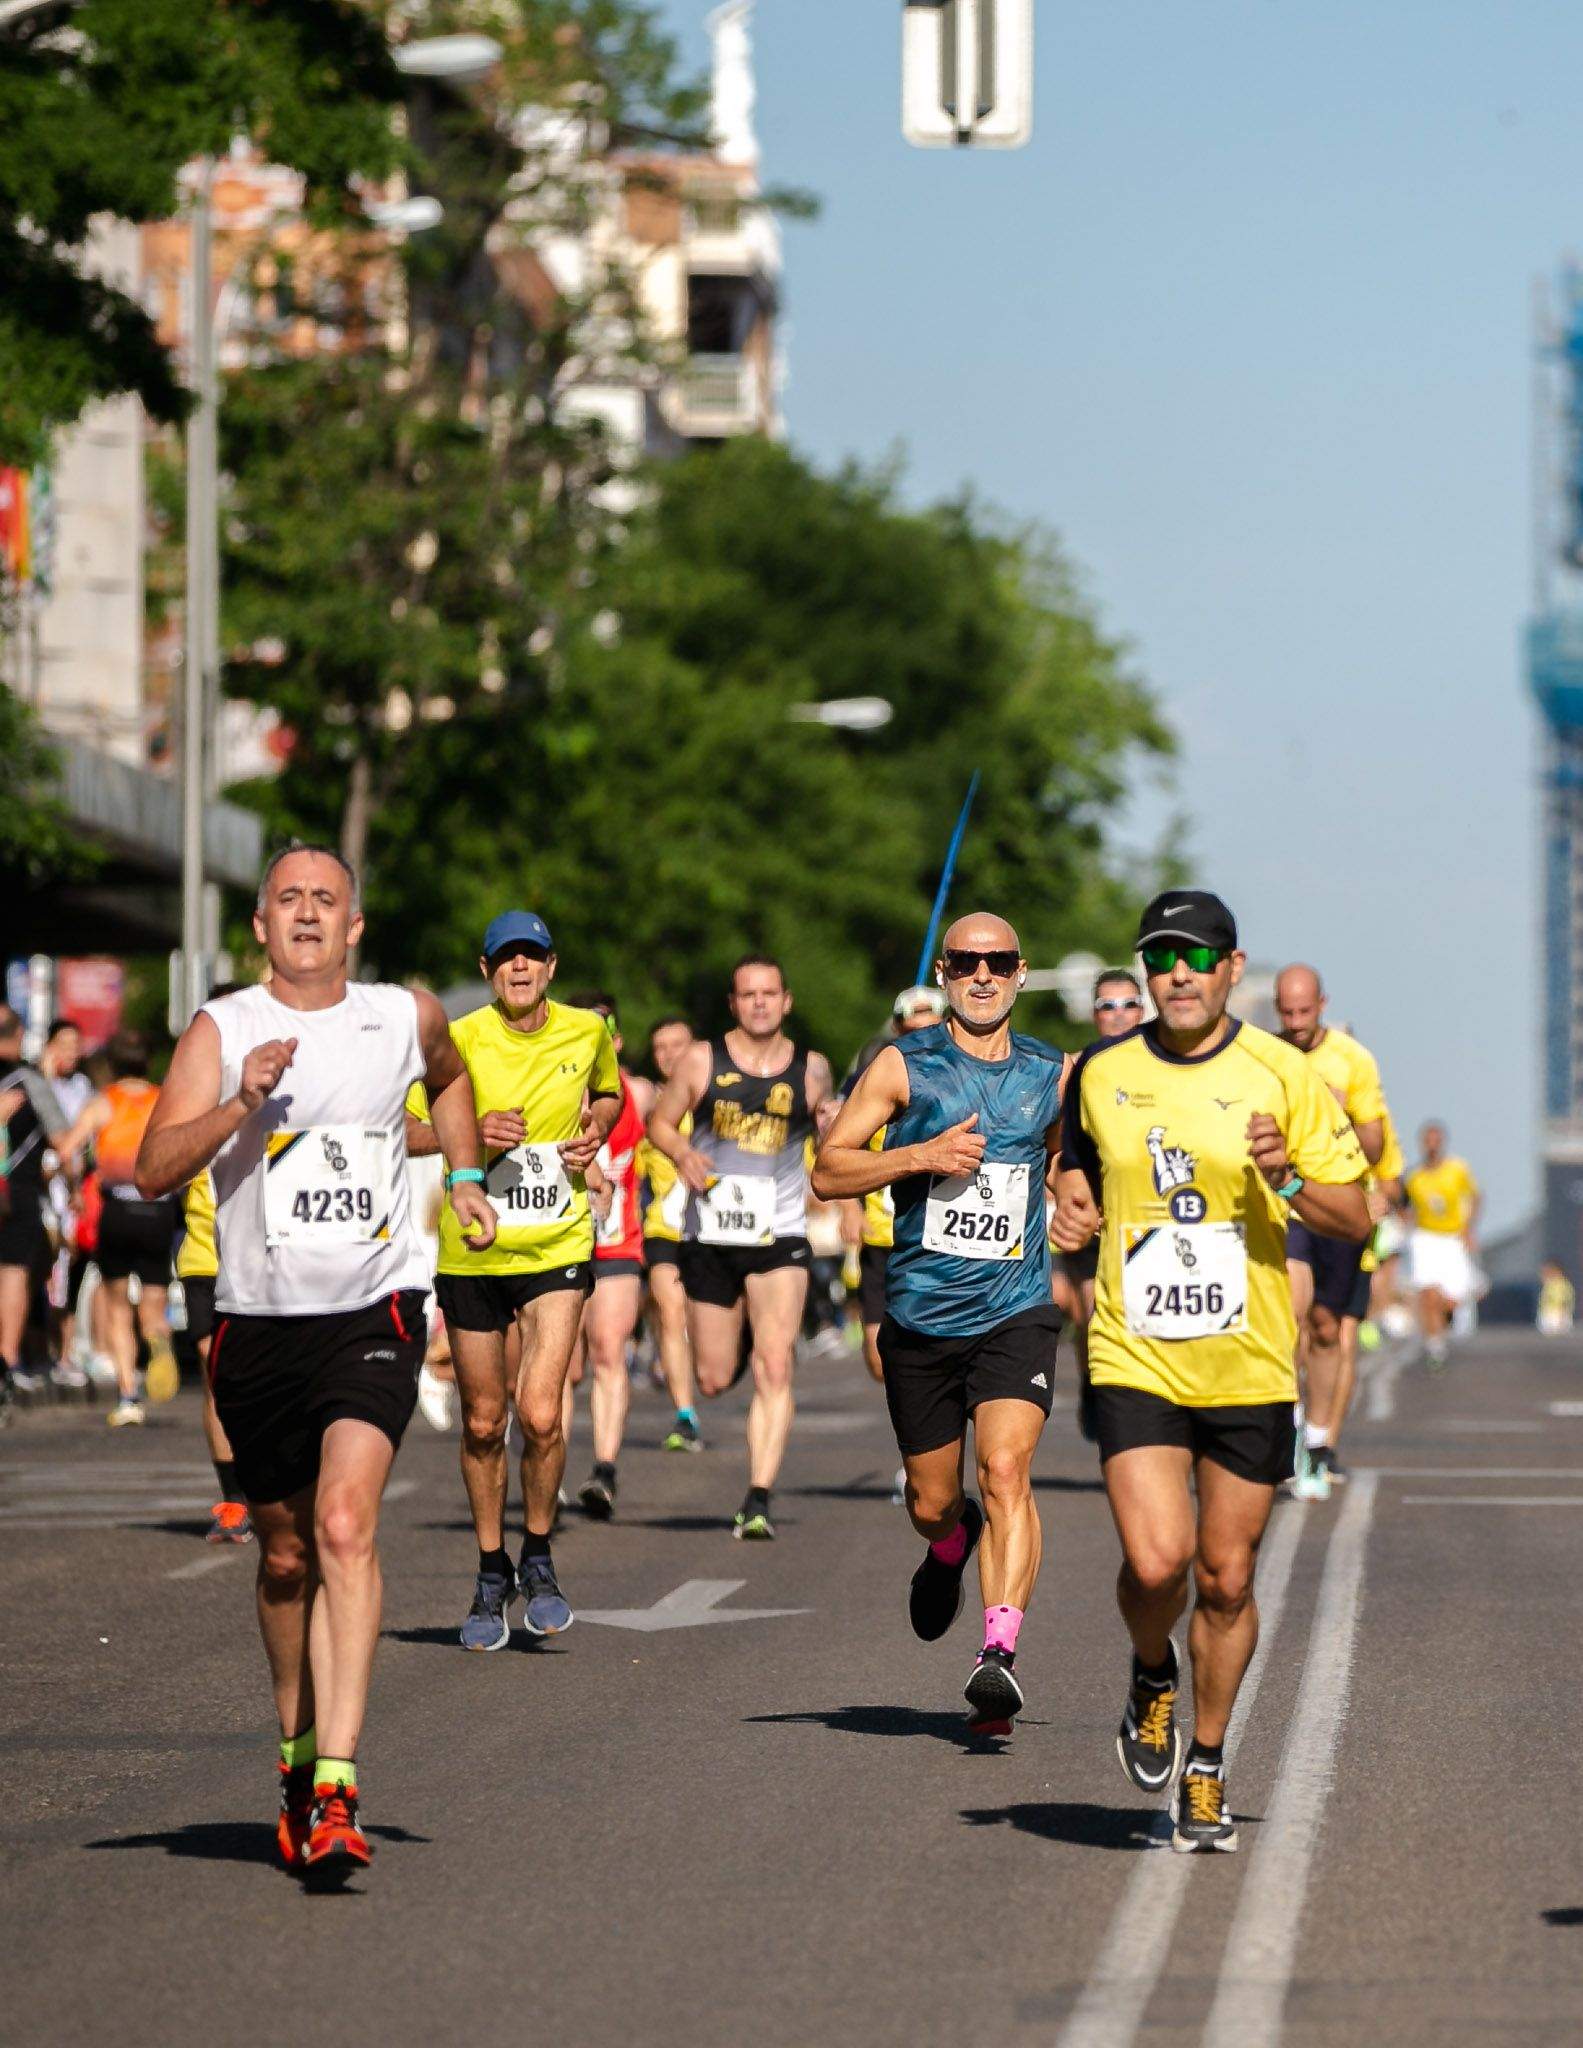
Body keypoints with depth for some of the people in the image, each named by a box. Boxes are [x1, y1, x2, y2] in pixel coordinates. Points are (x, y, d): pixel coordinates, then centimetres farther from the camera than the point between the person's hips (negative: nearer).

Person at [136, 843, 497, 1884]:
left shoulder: (407, 1016, 5)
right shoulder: (222, 1031, -2)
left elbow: (451, 1079, 31)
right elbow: (154, 1171, -13)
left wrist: (466, 1178, 21)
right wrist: (240, 1103, -26)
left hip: (373, 1313, -1)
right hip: (258, 1321, 1)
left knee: (346, 1524, -21)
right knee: (285, 1555, 12)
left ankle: (337, 1790, -27)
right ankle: (299, 1749, 36)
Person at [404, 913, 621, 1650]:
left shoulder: (587, 1032, 1)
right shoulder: (460, 1041, -7)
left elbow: (609, 1093, 23)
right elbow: (404, 1131, -2)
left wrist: (595, 1134, 2)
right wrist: (470, 1133, -19)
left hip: (558, 1249, 0)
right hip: (472, 1252, 0)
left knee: (541, 1415, -14)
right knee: (483, 1423, 8)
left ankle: (538, 1559, 10)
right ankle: (491, 1575, 26)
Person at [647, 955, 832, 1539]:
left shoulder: (811, 1070, 4)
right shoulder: (701, 1061, 2)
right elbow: (660, 1122, 10)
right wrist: (683, 1153, -11)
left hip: (780, 1235, -1)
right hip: (709, 1234, 1)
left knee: (775, 1367, -16)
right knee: (714, 1379, 9)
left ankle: (758, 1501, -17)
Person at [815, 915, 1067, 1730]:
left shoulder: (1052, 1075, 8)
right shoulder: (905, 1066, 1)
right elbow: (828, 1168, -2)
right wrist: (922, 1155, -16)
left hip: (1015, 1314, 0)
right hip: (920, 1318, 0)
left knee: (1006, 1469, -21)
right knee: (931, 1500, 10)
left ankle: (1000, 1652, -27)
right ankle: (950, 1546, 47)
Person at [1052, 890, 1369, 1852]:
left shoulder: (1282, 1074, -2)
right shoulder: (1100, 1074, 3)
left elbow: (1356, 1216, 0)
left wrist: (1287, 1181, -19)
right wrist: (1073, 1207, 1)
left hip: (1250, 1367, 0)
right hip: (1135, 1363, 0)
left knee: (1226, 1580, 6)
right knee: (1155, 1564, -17)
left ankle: (1207, 1768, 26)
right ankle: (1153, 1676, 17)